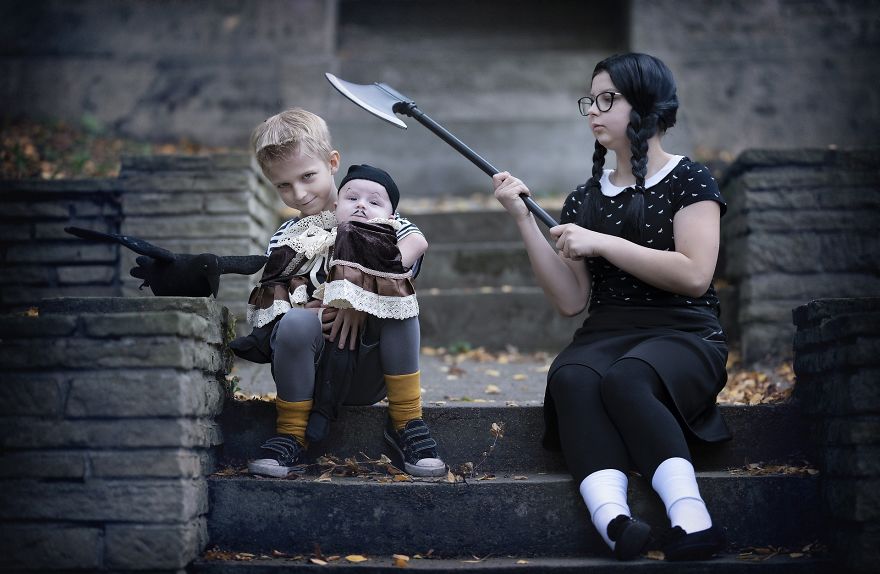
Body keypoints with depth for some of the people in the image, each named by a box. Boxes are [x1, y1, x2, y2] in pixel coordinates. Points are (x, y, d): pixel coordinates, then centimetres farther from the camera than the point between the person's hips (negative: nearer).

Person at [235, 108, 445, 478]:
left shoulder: (380, 225, 7)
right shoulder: (286, 239, 16)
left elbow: (417, 242, -15)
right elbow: (270, 305, 6)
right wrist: (302, 312, -18)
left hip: (370, 376, -1)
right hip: (312, 369, 1)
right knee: (296, 323, -31)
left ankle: (406, 422, -16)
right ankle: (291, 437, -15)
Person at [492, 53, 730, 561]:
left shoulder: (688, 180, 5)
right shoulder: (585, 199, 18)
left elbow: (694, 274, -11)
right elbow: (571, 301, 9)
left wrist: (601, 242, -11)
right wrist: (524, 219, 3)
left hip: (684, 335, -3)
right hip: (606, 335, 3)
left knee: (626, 379, -38)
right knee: (571, 377, -33)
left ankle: (691, 520, -45)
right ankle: (614, 522, -54)